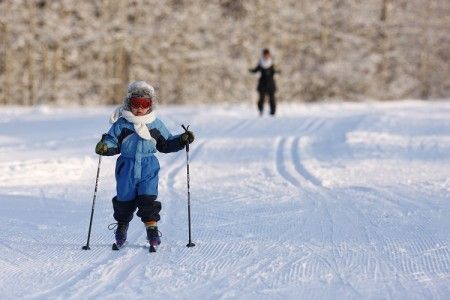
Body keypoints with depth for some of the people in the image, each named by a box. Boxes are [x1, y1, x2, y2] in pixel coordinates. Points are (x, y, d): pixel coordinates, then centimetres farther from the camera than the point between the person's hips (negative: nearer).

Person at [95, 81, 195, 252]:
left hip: (148, 168, 0)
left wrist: (182, 140, 3)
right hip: (126, 168, 0)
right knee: (124, 200, 8)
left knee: (148, 200, -13)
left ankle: (152, 232, -7)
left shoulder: (156, 125, 7)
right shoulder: (121, 124, 1)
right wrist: (104, 147, -21)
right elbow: (113, 142, 0)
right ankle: (121, 234, 27)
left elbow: (166, 144, 17)